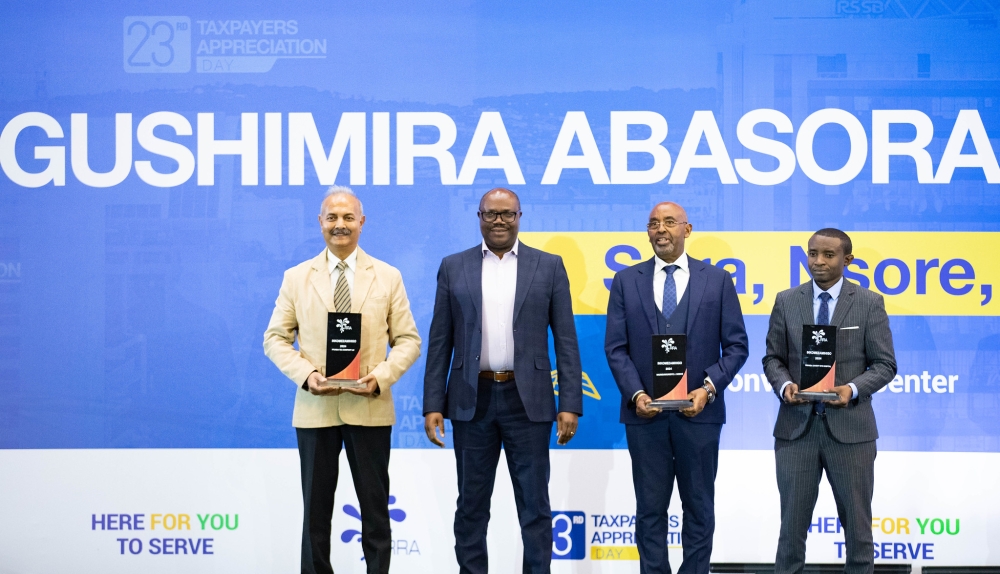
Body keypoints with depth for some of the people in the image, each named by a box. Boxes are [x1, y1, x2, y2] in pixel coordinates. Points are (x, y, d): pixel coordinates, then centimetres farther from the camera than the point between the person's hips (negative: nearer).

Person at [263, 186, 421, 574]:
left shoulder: (388, 277, 5)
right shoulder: (296, 278, 5)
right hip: (314, 408, 0)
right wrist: (306, 374, -13)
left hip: (370, 408, 0)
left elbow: (408, 340, 4)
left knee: (375, 508, 6)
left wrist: (381, 376, -14)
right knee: (316, 509, 7)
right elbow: (275, 339, 4)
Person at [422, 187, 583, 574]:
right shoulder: (454, 267, 6)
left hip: (528, 400, -1)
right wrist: (432, 405, -1)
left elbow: (565, 341, 2)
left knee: (534, 505, 3)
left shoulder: (549, 266, 4)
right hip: (472, 401, 1)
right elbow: (440, 342, 5)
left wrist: (570, 405, -5)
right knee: (471, 505, 8)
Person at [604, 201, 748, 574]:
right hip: (645, 412, 1)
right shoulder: (626, 281, 7)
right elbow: (615, 347, 3)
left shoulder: (717, 280, 4)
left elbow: (736, 346, 2)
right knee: (650, 508, 5)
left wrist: (709, 388, -12)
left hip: (698, 412, 0)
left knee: (699, 507, 6)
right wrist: (635, 393, -11)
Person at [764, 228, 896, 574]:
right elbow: (773, 357, 8)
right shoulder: (786, 301, 5)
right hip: (796, 426, 1)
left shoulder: (869, 304, 0)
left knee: (857, 522, 8)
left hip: (850, 427, -1)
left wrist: (853, 388, -18)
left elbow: (884, 364, 0)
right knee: (793, 520, 6)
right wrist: (784, 385, -13)